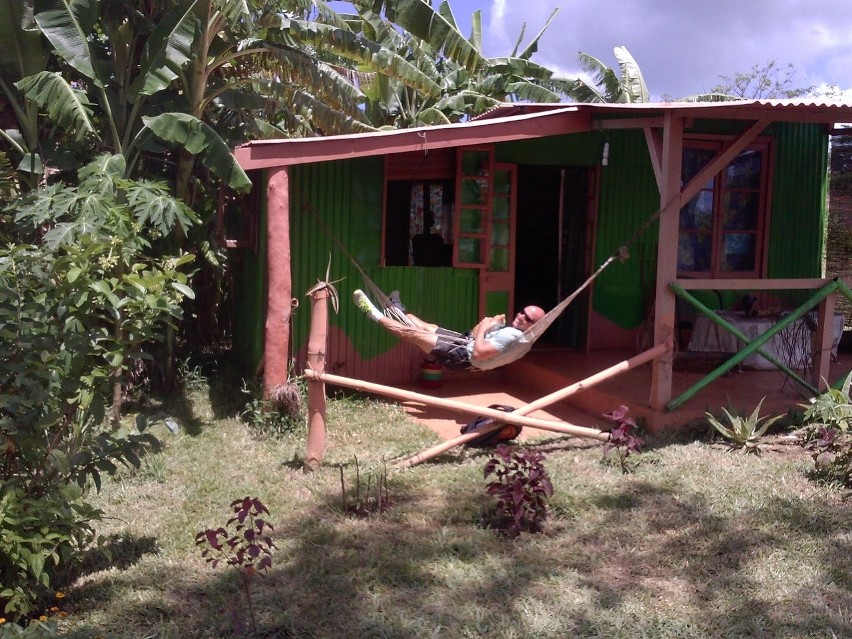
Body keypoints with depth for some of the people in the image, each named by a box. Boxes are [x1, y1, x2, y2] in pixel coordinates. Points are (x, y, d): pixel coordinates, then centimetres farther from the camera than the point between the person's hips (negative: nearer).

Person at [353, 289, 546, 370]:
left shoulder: (512, 336, -24)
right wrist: (489, 324, -2)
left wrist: (483, 327, -19)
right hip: (464, 341, 8)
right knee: (424, 327, 20)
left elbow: (478, 352, -33)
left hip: (461, 356, -8)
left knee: (414, 333, -2)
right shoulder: (511, 328, 5)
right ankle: (400, 310, 46)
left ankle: (375, 315, 9)